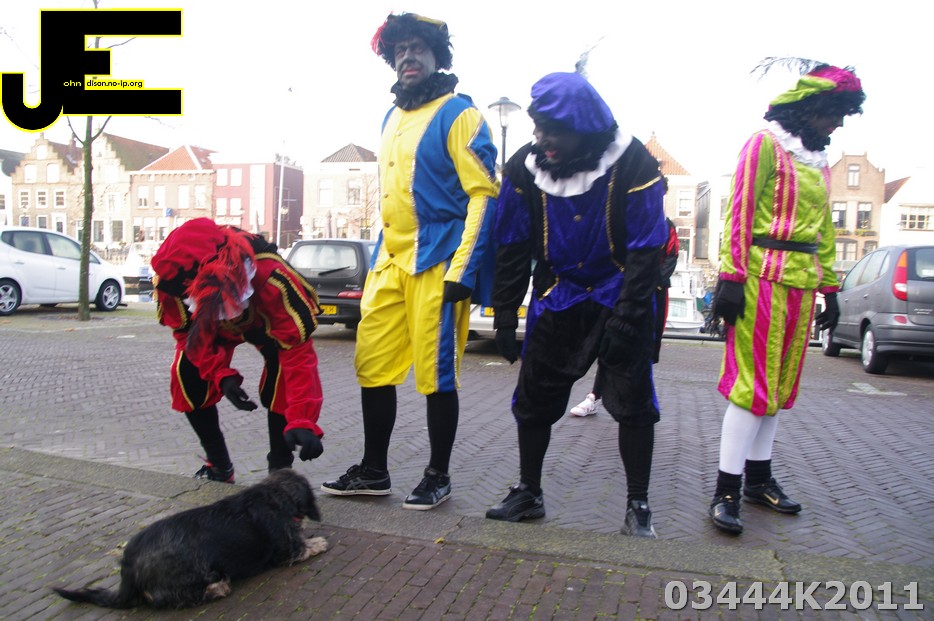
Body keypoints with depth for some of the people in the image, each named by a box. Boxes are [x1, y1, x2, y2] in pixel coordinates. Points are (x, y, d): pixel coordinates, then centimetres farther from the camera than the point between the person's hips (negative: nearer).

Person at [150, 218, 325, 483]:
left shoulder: (271, 276, -46)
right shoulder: (172, 276, -33)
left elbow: (297, 349, -45)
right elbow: (187, 332, -16)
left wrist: (302, 421, -52)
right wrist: (221, 374, -32)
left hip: (269, 321, -3)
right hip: (211, 323, 4)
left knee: (280, 382, -28)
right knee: (187, 376, -15)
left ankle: (280, 470, -8)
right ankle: (218, 465, 7)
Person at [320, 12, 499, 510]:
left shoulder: (457, 114, -4)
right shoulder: (391, 118, 19)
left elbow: (483, 194, -11)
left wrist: (463, 271, -18)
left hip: (436, 263, -7)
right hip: (390, 262, 8)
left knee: (436, 374, -2)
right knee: (372, 366, 8)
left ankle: (438, 477, 16)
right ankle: (373, 471, 23)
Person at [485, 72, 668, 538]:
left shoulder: (633, 164, -18)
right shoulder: (525, 166, -8)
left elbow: (645, 250, -15)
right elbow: (512, 247, -2)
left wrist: (626, 321, -20)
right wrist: (505, 317, -5)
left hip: (618, 301, -3)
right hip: (556, 300, 3)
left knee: (633, 403, -2)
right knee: (534, 399, 5)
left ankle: (637, 506, 14)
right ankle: (528, 493, 23)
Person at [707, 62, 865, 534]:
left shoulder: (819, 162, 20)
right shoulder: (765, 144, -3)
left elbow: (824, 230, 23)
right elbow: (739, 213, -11)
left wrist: (829, 289, 19)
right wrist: (732, 277, -19)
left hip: (801, 284, 8)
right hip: (765, 278, -8)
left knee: (780, 384, 11)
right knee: (754, 384, -10)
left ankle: (758, 479, 22)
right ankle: (726, 492, -4)